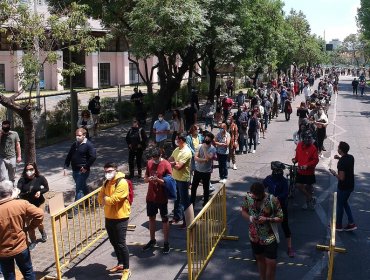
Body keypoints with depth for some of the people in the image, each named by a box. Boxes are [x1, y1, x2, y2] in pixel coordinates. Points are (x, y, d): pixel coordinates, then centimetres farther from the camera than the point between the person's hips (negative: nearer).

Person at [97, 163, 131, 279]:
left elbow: (114, 199, -24)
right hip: (109, 217, 8)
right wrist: (108, 200, -13)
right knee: (114, 242, 18)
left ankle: (126, 269, 8)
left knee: (121, 244, -4)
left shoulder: (122, 183, -18)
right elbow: (100, 198, 6)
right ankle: (120, 264, 34)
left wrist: (105, 199, -5)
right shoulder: (106, 183, 9)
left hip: (120, 218, -8)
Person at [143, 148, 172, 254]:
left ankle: (166, 243, 16)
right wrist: (148, 179, -15)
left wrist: (158, 179, -27)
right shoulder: (149, 163, 2)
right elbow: (145, 179, 8)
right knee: (151, 218, 15)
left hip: (162, 198, -5)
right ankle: (152, 240, 31)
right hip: (150, 197, 5)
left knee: (164, 219, 6)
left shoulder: (166, 165, -13)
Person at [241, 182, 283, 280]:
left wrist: (267, 219, -30)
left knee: (271, 263, 2)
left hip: (269, 238, -3)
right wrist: (249, 218, -20)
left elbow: (280, 218, -13)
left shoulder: (273, 200, -24)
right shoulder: (248, 197, -14)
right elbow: (243, 211, 2)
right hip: (254, 236, 4)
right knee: (260, 258, 22)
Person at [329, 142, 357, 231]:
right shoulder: (351, 157, -1)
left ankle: (338, 225, 25)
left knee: (340, 205, 10)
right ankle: (351, 223, 21)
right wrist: (340, 158, 10)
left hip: (343, 187, -8)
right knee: (345, 203, 24)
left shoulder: (341, 162, -26)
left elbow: (341, 178, -26)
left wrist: (334, 173, -9)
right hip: (350, 185, 8)